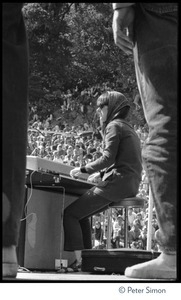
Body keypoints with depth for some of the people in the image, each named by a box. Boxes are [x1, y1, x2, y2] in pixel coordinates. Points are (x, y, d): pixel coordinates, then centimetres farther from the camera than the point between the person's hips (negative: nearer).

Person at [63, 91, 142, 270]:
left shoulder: (114, 126, -5)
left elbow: (108, 158, -16)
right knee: (80, 214, 19)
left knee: (69, 214, -9)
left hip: (117, 184, -10)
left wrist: (83, 169, -7)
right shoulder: (128, 129, 24)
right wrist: (101, 174, 24)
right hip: (130, 186, 10)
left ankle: (77, 260, -15)